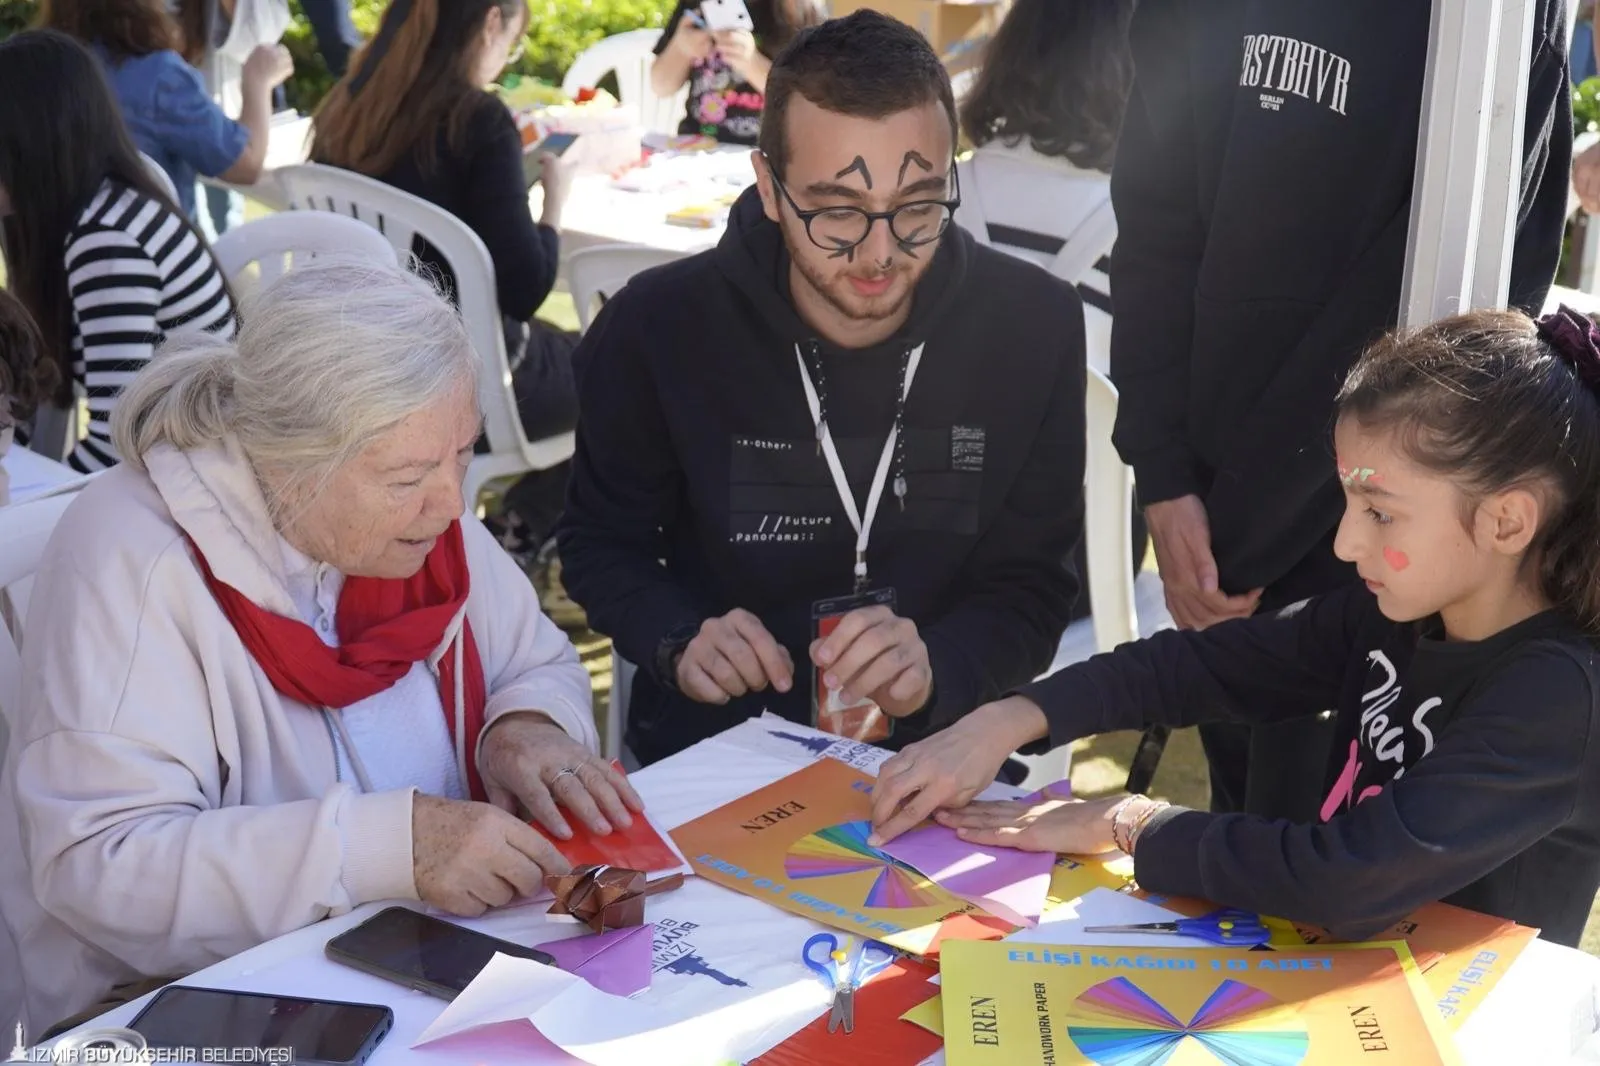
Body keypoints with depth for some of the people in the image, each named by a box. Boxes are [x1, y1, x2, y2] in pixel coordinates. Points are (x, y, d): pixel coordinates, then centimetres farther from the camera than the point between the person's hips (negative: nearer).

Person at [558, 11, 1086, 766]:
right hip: (709, 749, -2)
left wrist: (936, 669, -22)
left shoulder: (1035, 328, -8)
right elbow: (602, 542, 4)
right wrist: (677, 641, -17)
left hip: (938, 750, 3)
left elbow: (1031, 583, -2)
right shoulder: (658, 327, -11)